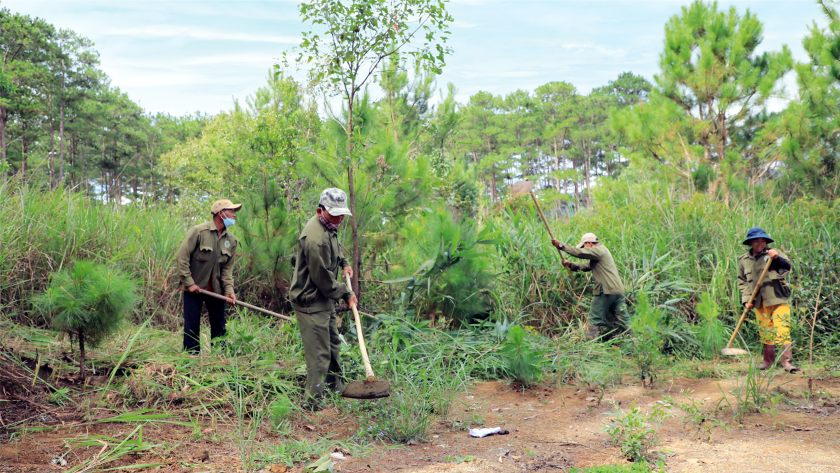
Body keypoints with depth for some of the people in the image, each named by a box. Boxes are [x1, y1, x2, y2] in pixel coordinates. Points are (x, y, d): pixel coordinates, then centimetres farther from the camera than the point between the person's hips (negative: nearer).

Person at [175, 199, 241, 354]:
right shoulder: (199, 231, -12)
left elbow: (227, 268, 3)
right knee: (192, 325, -2)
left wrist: (229, 290, -11)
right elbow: (181, 257, -12)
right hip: (194, 288, -5)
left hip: (216, 289, 5)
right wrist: (189, 283, -15)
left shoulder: (231, 240, 3)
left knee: (219, 326, 7)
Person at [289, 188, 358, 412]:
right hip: (311, 301, -11)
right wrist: (346, 293, -10)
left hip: (324, 297, 11)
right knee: (319, 353, -7)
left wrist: (343, 262, 10)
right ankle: (313, 403, 1)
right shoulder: (316, 239, -30)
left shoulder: (329, 227, 3)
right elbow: (324, 279, -23)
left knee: (333, 342, 24)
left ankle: (335, 384, 43)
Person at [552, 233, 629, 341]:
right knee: (623, 319, 9)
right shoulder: (600, 251, 24)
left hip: (606, 290, -9)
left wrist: (561, 245, -10)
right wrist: (571, 265, 10)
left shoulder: (599, 250, -7)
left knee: (595, 319, -2)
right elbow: (586, 266, 24)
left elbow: (579, 252, -16)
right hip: (618, 291, 9)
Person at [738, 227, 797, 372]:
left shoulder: (773, 254, 1)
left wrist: (777, 258, -33)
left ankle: (786, 360, -4)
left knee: (782, 330, -9)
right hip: (759, 303, 3)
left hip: (778, 300, -3)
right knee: (765, 332, 9)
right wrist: (746, 299, 2)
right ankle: (768, 360, 23)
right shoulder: (743, 260, 9)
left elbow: (787, 267, -14)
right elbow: (742, 281, 14)